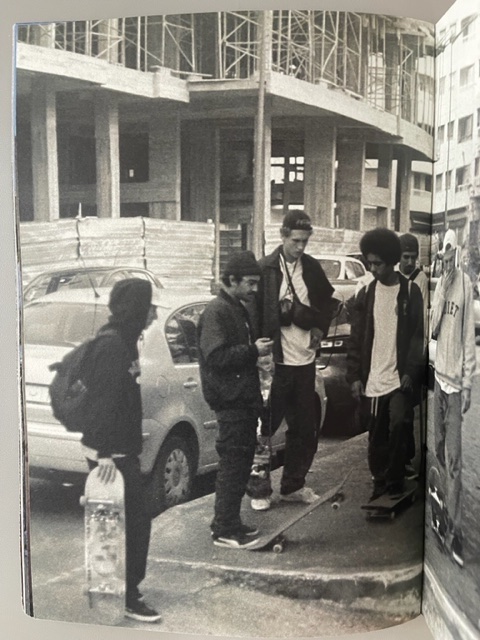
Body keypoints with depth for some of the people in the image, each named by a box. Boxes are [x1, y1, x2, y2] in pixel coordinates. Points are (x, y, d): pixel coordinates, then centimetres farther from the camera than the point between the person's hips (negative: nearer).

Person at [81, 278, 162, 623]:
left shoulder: (122, 340, 12)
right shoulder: (113, 344, -19)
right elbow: (105, 401, -25)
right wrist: (105, 453, -27)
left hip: (120, 448, 10)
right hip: (111, 452, -10)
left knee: (125, 520, 18)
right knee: (135, 520, -3)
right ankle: (127, 596, 7)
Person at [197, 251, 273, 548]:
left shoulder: (239, 310, 18)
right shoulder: (216, 312, -13)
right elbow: (215, 356, -22)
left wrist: (259, 348, 13)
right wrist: (253, 351, -19)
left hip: (244, 399, 10)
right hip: (230, 401, -10)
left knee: (241, 463, 14)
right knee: (233, 465, -5)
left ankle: (229, 522, 25)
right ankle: (224, 529, 4)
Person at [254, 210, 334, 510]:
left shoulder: (312, 267, 6)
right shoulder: (265, 269, -9)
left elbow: (327, 300, 20)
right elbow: (256, 313, -8)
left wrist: (320, 328, 7)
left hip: (305, 360, 5)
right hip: (275, 361, -5)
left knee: (305, 429, 13)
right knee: (266, 427, 3)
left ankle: (294, 485, 28)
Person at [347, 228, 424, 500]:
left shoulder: (410, 291, -1)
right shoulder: (366, 294, 6)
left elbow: (417, 335, -3)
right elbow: (356, 339, 6)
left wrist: (411, 373, -12)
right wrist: (355, 376, 1)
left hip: (400, 376, -3)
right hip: (374, 378, 3)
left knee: (398, 425, -15)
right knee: (377, 435, 9)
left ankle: (395, 483, 0)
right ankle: (380, 483, 20)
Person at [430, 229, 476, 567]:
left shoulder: (466, 284, -10)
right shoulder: (439, 284, 9)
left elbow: (470, 336, -11)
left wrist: (467, 383, -12)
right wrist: (440, 306, -6)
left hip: (455, 380, -6)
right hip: (438, 374, 6)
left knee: (454, 459, -5)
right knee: (439, 447, 17)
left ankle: (455, 528, 2)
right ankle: (443, 511, 34)